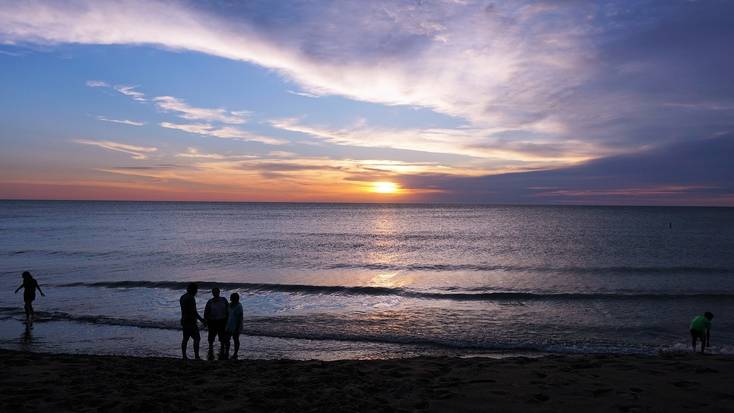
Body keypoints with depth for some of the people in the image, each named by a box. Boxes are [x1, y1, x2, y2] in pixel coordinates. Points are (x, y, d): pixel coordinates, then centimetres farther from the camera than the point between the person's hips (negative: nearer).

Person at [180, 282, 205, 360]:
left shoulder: (182, 297, 13)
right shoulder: (191, 298, -17)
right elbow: (193, 311, -21)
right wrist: (201, 319, -15)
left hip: (184, 321, 10)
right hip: (191, 321, -10)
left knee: (185, 339, 11)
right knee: (197, 338, -7)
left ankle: (184, 356, 13)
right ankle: (196, 356, -11)